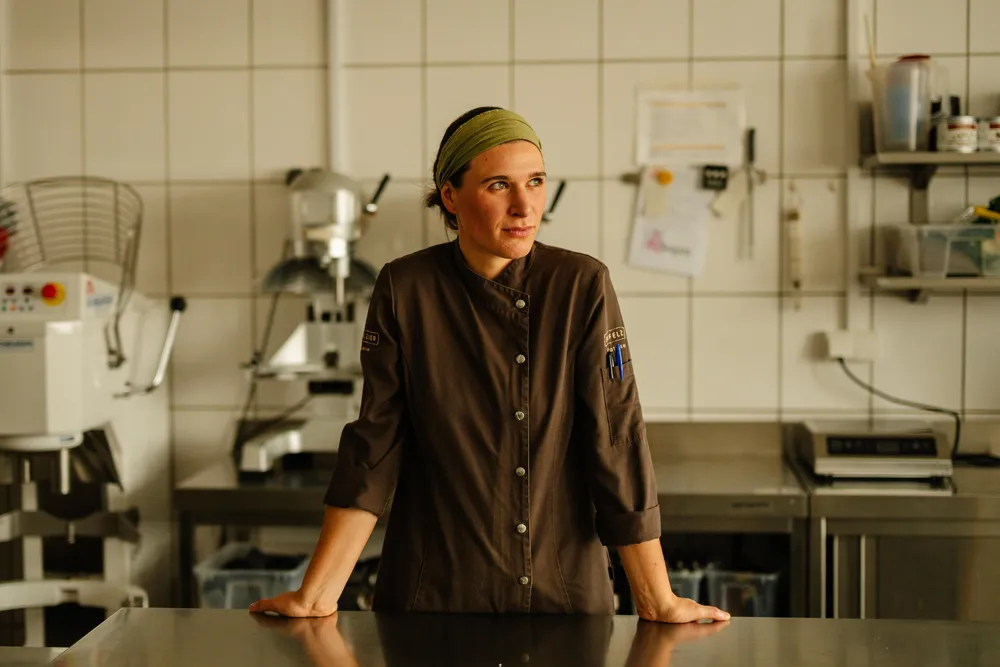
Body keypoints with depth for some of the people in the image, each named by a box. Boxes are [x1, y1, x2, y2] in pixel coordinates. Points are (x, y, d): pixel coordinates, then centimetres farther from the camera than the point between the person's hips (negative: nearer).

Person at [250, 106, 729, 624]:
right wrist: (317, 596, -7)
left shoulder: (583, 286, -10)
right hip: (432, 598, 0)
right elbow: (373, 447, -6)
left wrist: (658, 601, -11)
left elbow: (618, 444, -10)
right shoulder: (404, 290, -8)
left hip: (564, 593, 0)